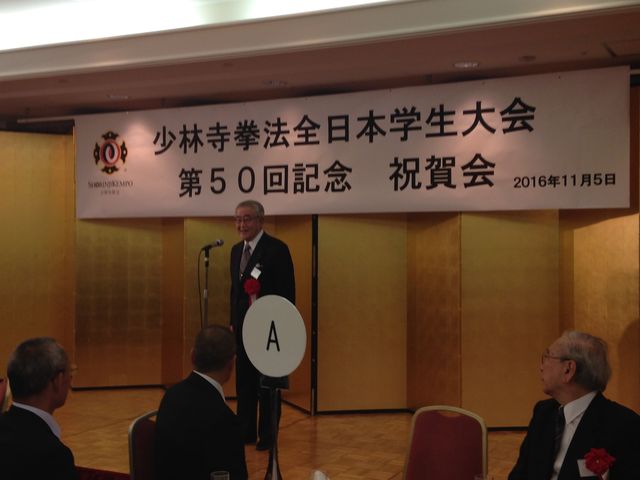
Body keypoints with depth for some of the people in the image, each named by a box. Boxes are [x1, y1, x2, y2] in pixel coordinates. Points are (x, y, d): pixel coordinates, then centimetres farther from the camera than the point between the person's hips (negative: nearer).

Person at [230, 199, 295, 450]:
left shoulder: (277, 249, -12)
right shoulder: (236, 250, 11)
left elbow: (287, 292, -13)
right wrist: (233, 322, 13)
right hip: (243, 328, 7)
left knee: (267, 385, 3)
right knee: (244, 383, 12)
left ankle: (267, 435, 14)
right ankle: (246, 432, 23)